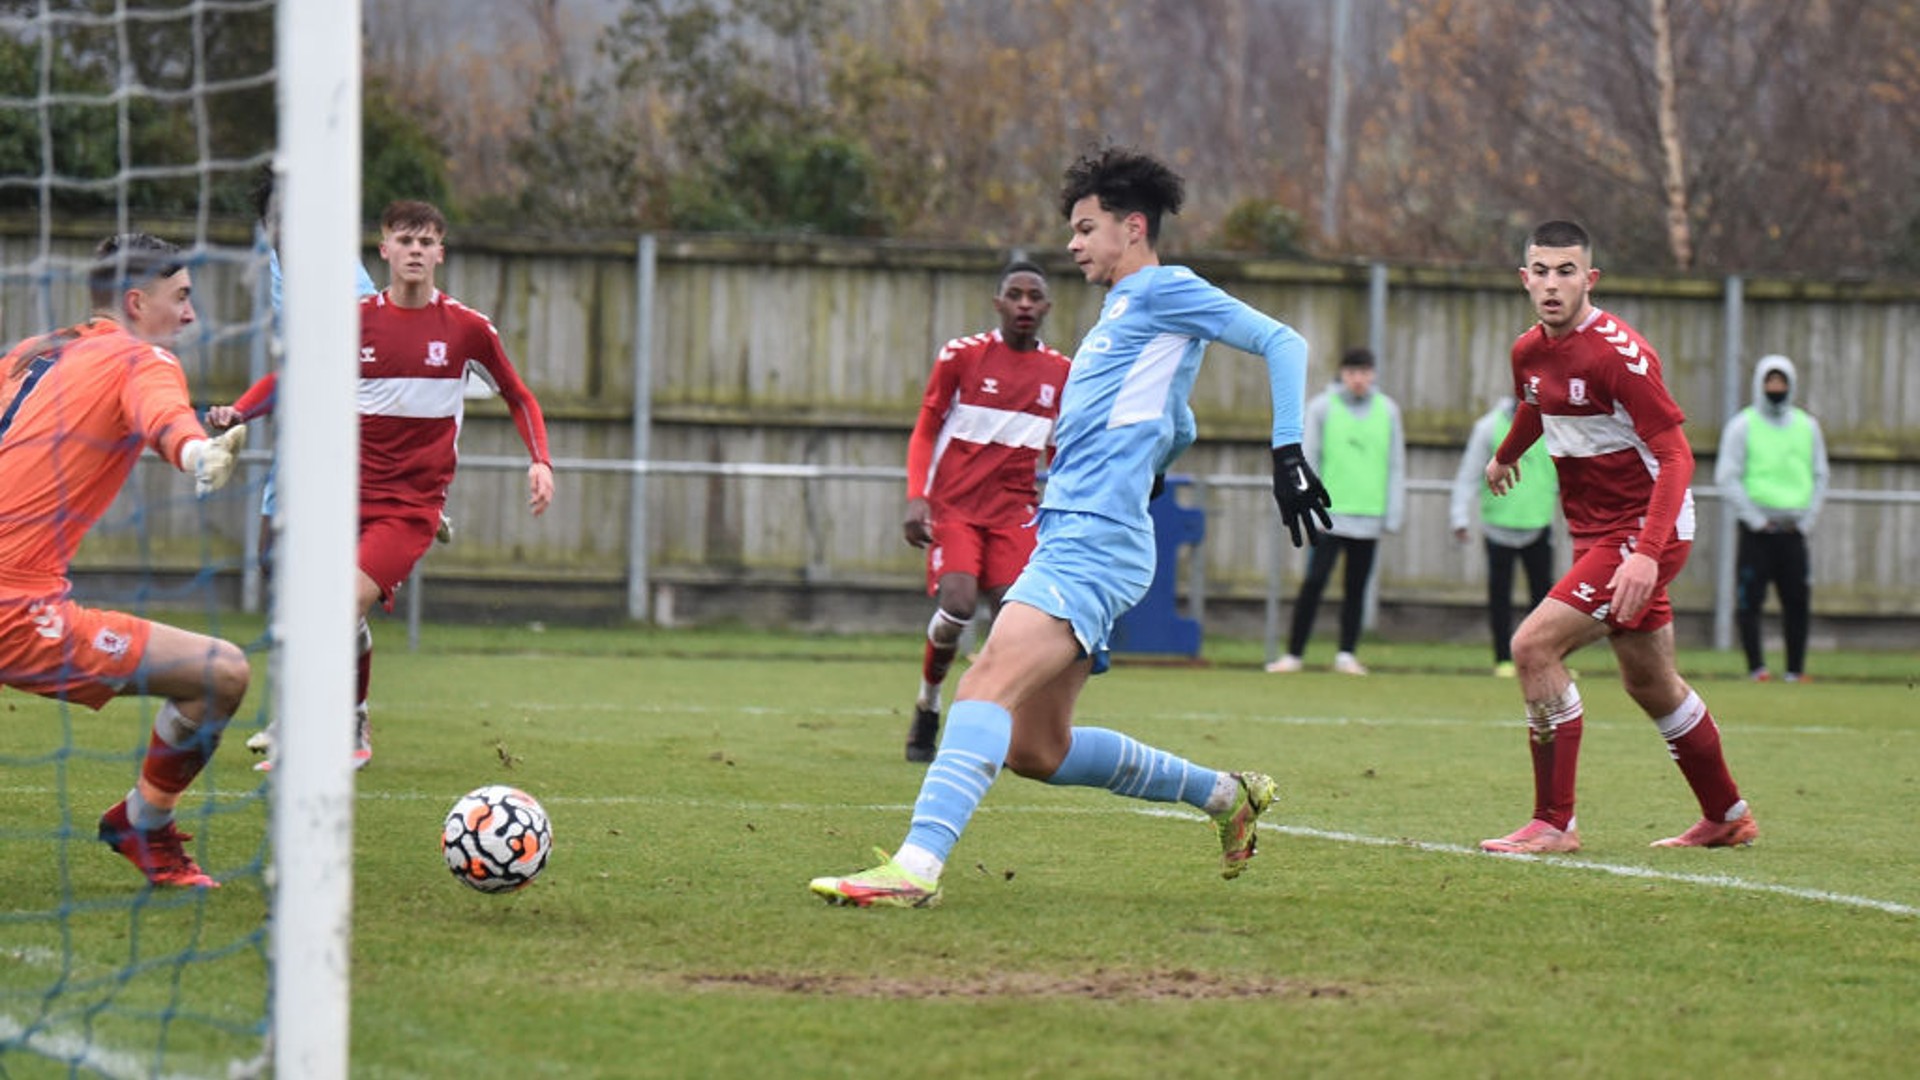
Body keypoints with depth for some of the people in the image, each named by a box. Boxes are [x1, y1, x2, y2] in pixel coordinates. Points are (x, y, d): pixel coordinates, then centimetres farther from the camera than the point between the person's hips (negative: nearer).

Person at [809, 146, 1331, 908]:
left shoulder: (1165, 290, 0)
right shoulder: (1121, 312, 27)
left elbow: (1283, 343, -7)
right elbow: (1177, 427, 39)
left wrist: (1288, 454, -15)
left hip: (1092, 544, -11)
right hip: (1067, 538, 11)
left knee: (988, 683, -28)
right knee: (1036, 749, 11)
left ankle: (917, 866, -43)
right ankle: (1225, 795, 23)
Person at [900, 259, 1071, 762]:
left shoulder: (1060, 372, 8)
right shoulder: (960, 356, 0)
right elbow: (925, 431, 3)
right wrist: (916, 498, -7)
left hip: (1015, 511, 2)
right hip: (954, 504, -2)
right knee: (957, 605, -20)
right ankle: (927, 709, 5)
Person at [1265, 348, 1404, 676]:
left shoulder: (1388, 411, 8)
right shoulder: (1321, 408, 1)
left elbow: (1395, 466, 10)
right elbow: (1307, 460, 1)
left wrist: (1393, 516, 5)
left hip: (1369, 517, 3)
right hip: (1330, 514, -3)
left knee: (1356, 587, 6)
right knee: (1314, 582, -8)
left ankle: (1347, 654, 15)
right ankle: (1295, 653, -2)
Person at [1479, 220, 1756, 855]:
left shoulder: (1619, 353, -21)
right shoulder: (1529, 351, 3)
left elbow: (1676, 457, -24)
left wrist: (1647, 554, -34)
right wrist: (1506, 456, 48)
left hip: (1644, 531, -8)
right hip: (1595, 533, 8)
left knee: (1535, 645, -19)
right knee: (1651, 685, 17)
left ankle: (1554, 823, -13)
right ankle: (1727, 818, 34)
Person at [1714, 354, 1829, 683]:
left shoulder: (1807, 426, 12)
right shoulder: (1742, 426, 0)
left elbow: (1819, 477, 16)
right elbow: (1727, 477, -4)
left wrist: (1806, 520, 5)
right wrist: (1755, 519, -9)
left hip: (1793, 529, 3)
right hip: (1756, 530, -3)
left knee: (1798, 600, 1)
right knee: (1748, 600, -8)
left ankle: (1796, 669, 8)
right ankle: (1756, 666, -3)